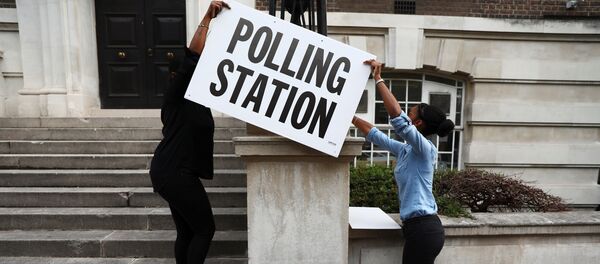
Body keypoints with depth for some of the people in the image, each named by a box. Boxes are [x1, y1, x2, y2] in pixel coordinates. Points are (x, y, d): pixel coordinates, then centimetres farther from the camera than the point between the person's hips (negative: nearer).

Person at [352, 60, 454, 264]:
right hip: (418, 227, 9)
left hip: (424, 228, -9)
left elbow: (398, 117, -28)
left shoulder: (426, 149, -14)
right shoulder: (405, 150, 9)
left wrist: (378, 79, -23)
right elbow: (375, 134, 16)